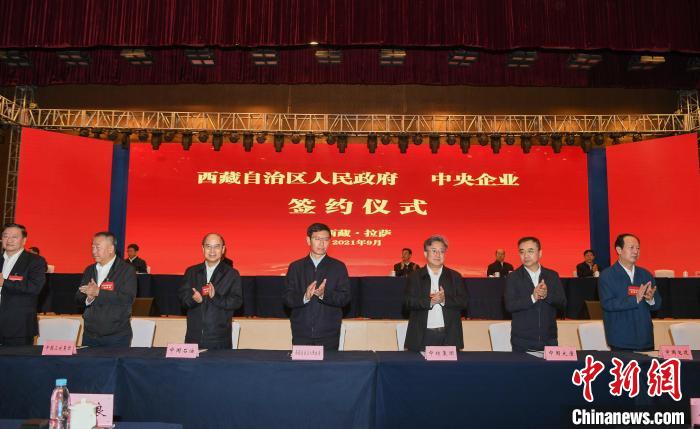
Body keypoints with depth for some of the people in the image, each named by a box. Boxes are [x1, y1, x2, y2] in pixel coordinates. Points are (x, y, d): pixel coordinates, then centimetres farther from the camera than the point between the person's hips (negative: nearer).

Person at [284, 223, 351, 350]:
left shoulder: (338, 267, 5)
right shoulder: (295, 267, 7)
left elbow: (345, 298, -3)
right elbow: (287, 299, 1)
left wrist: (324, 295, -21)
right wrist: (304, 297, -20)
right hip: (301, 334, 1)